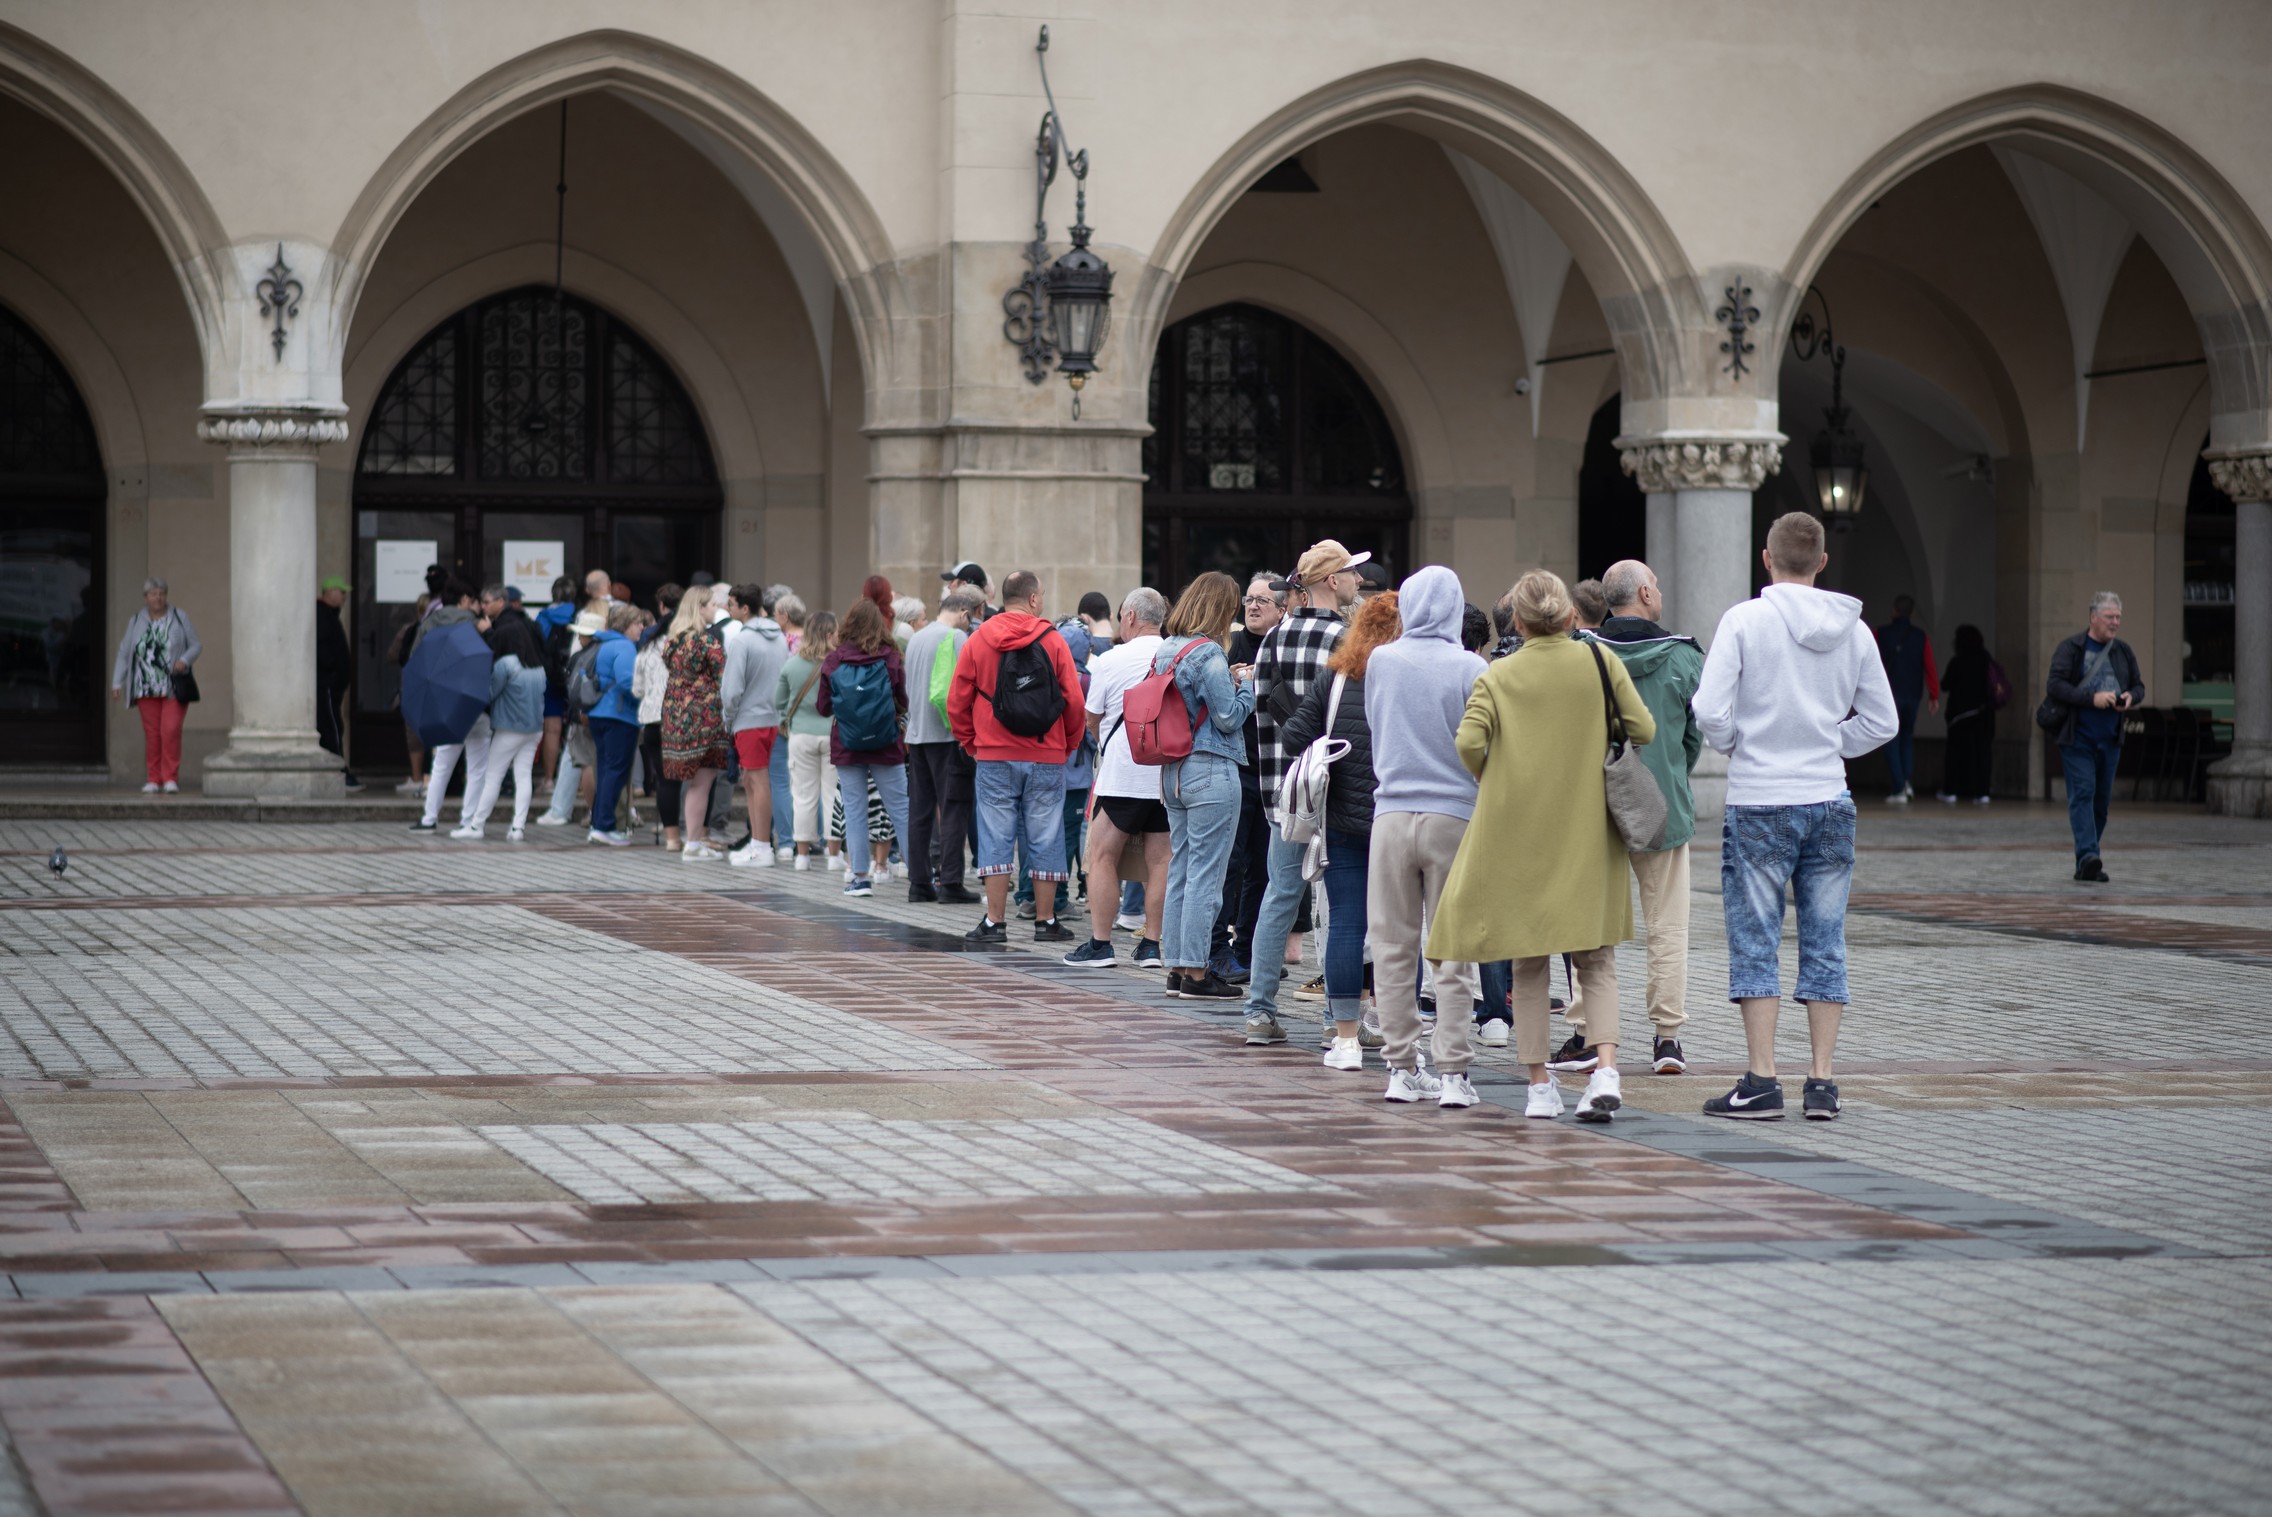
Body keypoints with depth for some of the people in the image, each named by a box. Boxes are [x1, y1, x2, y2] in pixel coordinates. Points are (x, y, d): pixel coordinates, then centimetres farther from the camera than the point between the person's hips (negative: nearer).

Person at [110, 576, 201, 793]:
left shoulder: (179, 617, 8)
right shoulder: (136, 622, 11)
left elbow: (196, 645, 8)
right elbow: (123, 654, 11)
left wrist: (184, 661, -12)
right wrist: (117, 683, 3)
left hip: (174, 688, -2)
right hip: (147, 689, 2)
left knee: (171, 730, -12)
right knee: (151, 734, -1)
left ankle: (171, 778, -7)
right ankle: (153, 780, 4)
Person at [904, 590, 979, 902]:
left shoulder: (916, 639, 15)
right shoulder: (957, 637, -9)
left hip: (917, 733, 7)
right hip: (946, 735, -7)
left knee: (919, 808, 9)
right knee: (953, 807, -4)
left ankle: (919, 882, 9)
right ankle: (950, 881, -7)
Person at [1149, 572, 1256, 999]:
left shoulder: (1165, 649, 10)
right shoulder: (1208, 654, -15)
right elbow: (1229, 717, -14)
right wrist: (1246, 685, 2)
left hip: (1173, 770, 9)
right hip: (1211, 772, -9)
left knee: (1180, 869, 12)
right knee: (1205, 873, -4)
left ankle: (1176, 967, 15)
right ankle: (1195, 972, -3)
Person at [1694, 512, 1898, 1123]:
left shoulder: (1744, 620, -9)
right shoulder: (1854, 630, 3)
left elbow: (1710, 711, -14)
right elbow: (1881, 722, 8)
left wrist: (1734, 747, 5)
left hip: (1759, 805, -3)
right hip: (1831, 804, 4)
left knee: (1755, 943, 1)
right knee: (1825, 944, 8)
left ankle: (1762, 1081, -1)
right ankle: (1822, 1082, 7)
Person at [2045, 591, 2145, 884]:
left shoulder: (2123, 652, 11)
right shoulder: (2070, 649, -5)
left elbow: (2139, 686, 19)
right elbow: (2055, 686, -14)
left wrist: (2131, 697, -6)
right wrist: (2092, 698, -22)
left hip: (2110, 739, 6)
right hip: (2077, 738, -6)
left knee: (2102, 799, 7)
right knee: (2083, 794, -14)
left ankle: (2085, 864, 15)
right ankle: (2088, 857, -23)